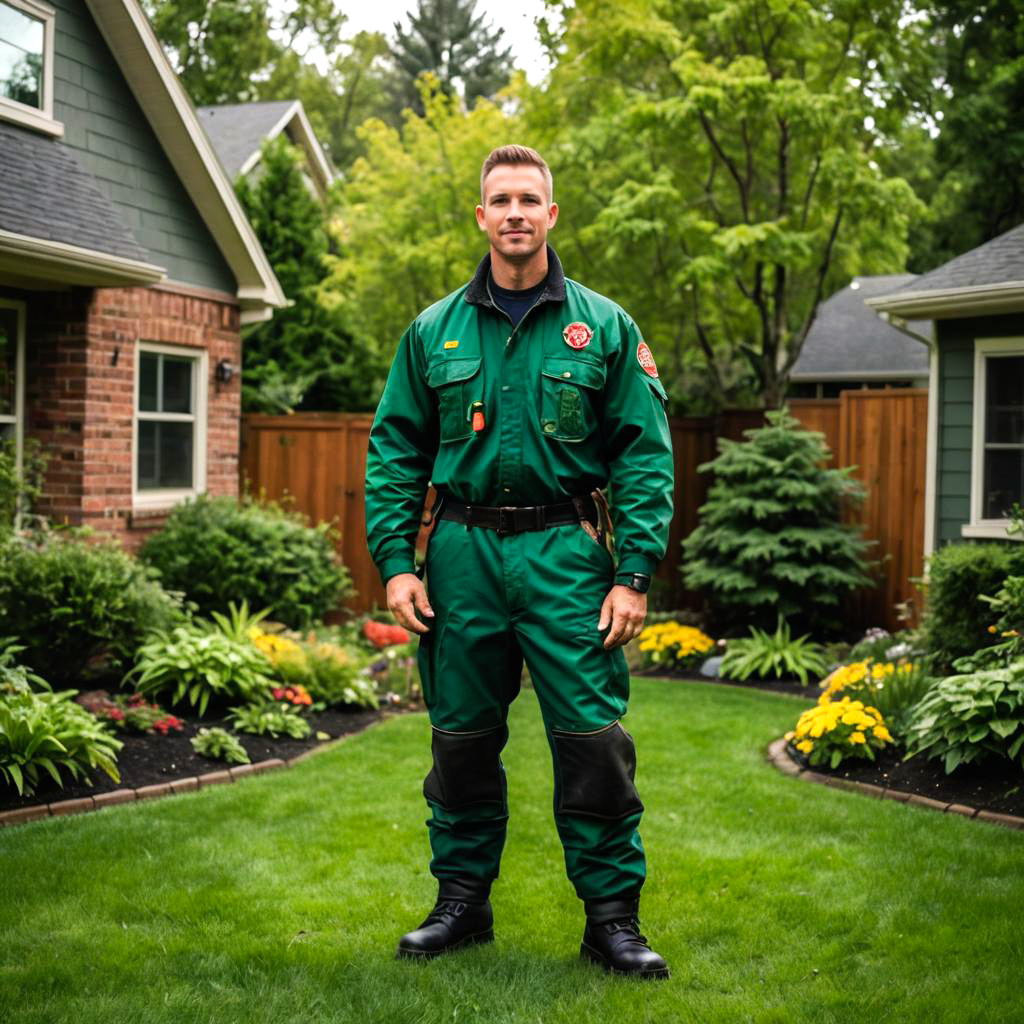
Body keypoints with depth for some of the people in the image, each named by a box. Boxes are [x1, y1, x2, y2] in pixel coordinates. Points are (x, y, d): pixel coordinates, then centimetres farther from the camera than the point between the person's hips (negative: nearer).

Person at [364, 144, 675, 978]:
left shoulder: (604, 327, 4)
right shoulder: (434, 332, 10)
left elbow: (646, 454, 1)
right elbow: (395, 451, 10)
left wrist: (634, 573, -8)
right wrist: (395, 561, -1)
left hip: (564, 552, -2)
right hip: (462, 554, 2)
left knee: (593, 738, -3)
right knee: (462, 737, 10)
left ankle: (612, 916, 10)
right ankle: (463, 900, 25)